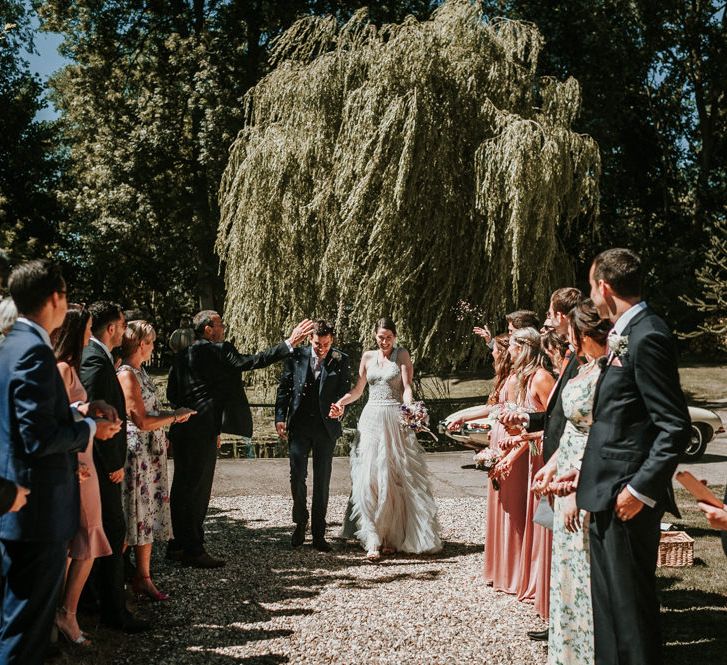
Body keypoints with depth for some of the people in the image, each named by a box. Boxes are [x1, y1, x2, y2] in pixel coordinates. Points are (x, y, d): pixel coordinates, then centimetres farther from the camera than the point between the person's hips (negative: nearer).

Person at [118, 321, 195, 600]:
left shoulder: (139, 372, 13)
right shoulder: (126, 375, -15)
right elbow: (141, 421, -18)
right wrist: (175, 416, -10)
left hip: (151, 454, 9)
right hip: (136, 454, -9)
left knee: (148, 516, 12)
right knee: (136, 517, 0)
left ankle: (143, 578, 19)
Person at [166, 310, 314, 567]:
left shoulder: (182, 355, 13)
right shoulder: (217, 351, -12)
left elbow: (171, 393, 15)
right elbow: (248, 362, -20)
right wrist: (290, 343, -18)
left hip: (180, 429, 9)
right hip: (202, 430, -9)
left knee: (182, 487, 15)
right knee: (198, 489, -3)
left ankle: (178, 545, 24)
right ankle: (194, 550, 2)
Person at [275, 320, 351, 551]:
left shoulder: (341, 360, 0)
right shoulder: (296, 356, 0)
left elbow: (345, 390, 0)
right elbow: (284, 387, 6)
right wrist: (280, 418, -1)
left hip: (326, 427, 0)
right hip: (299, 425, 0)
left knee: (322, 481, 5)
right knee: (297, 476, -2)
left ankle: (318, 534, 14)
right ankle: (300, 522, 21)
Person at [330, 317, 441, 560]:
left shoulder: (402, 355, 3)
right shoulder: (368, 357, 12)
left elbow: (407, 387, -5)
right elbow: (358, 389, 15)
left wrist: (409, 409, -24)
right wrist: (341, 403, -2)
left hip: (396, 420, -2)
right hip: (371, 420, 2)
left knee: (395, 478, 1)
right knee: (369, 477, -7)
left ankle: (393, 537, 10)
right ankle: (373, 540, -7)